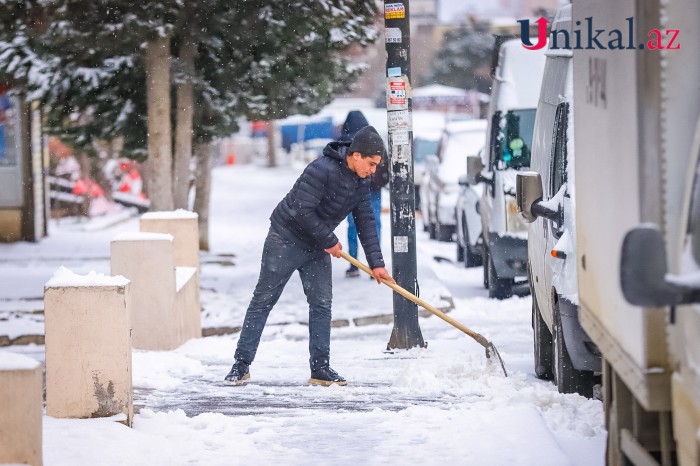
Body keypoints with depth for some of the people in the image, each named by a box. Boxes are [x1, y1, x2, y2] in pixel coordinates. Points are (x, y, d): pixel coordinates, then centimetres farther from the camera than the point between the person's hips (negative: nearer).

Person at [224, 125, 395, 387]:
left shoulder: (361, 183, 0)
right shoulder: (322, 170, -27)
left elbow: (366, 222, 4)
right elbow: (303, 212, -28)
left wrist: (376, 263, 0)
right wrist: (329, 241, -18)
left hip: (318, 247, 8)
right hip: (286, 239, -7)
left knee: (322, 304, 2)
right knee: (263, 300, -2)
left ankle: (320, 368, 7)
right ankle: (242, 364, 2)